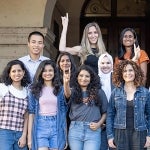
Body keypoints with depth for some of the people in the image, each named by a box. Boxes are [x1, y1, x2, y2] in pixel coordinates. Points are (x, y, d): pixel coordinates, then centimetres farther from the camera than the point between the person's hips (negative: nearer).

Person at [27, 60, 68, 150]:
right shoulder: (35, 90, 4)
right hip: (40, 127, -1)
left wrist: (65, 135, 3)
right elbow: (31, 113, 2)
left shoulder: (60, 89, 8)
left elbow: (63, 112, 8)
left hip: (57, 127, 2)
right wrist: (29, 137, -2)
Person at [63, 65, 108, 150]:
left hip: (93, 130, -1)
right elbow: (68, 94, -19)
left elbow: (105, 112, 12)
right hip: (75, 129, 1)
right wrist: (66, 82, -40)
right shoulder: (74, 91, 6)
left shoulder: (99, 92, 8)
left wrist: (99, 124, -5)